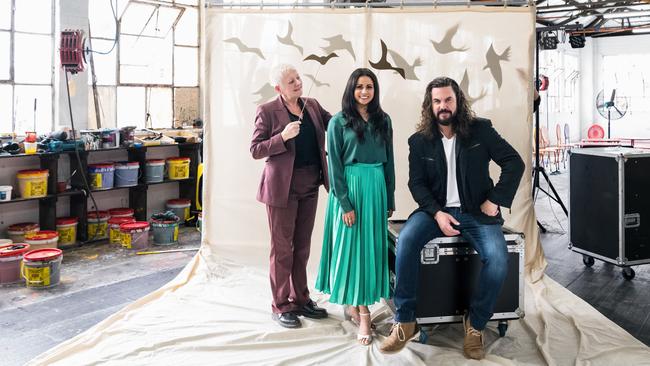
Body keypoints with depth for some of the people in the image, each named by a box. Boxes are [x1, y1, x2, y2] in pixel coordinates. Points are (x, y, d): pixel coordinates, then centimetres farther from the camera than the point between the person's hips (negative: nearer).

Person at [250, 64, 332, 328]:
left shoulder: (312, 105, 9)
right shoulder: (267, 111, -7)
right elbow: (255, 150, -9)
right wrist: (283, 137, -22)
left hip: (309, 186, 6)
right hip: (282, 187, -5)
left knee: (302, 246, 14)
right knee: (282, 248, 3)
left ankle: (300, 299, 26)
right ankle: (280, 306, 14)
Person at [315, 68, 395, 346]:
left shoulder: (383, 120, 9)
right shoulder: (339, 122, -3)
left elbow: (389, 161, 12)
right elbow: (334, 165, -7)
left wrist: (390, 199, 10)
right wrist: (345, 203, -13)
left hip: (376, 188, 4)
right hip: (349, 188, -4)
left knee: (371, 245, 6)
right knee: (351, 245, -1)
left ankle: (357, 303, 20)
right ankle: (362, 314, 7)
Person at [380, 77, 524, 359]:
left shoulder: (481, 130, 0)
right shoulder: (419, 141, 3)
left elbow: (515, 163, 1)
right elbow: (417, 183, 1)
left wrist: (496, 200, -8)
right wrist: (437, 213, -15)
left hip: (476, 212, -1)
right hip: (436, 210, 1)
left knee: (498, 260, -27)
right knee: (406, 240, -30)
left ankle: (475, 324, -1)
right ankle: (405, 322, -18)